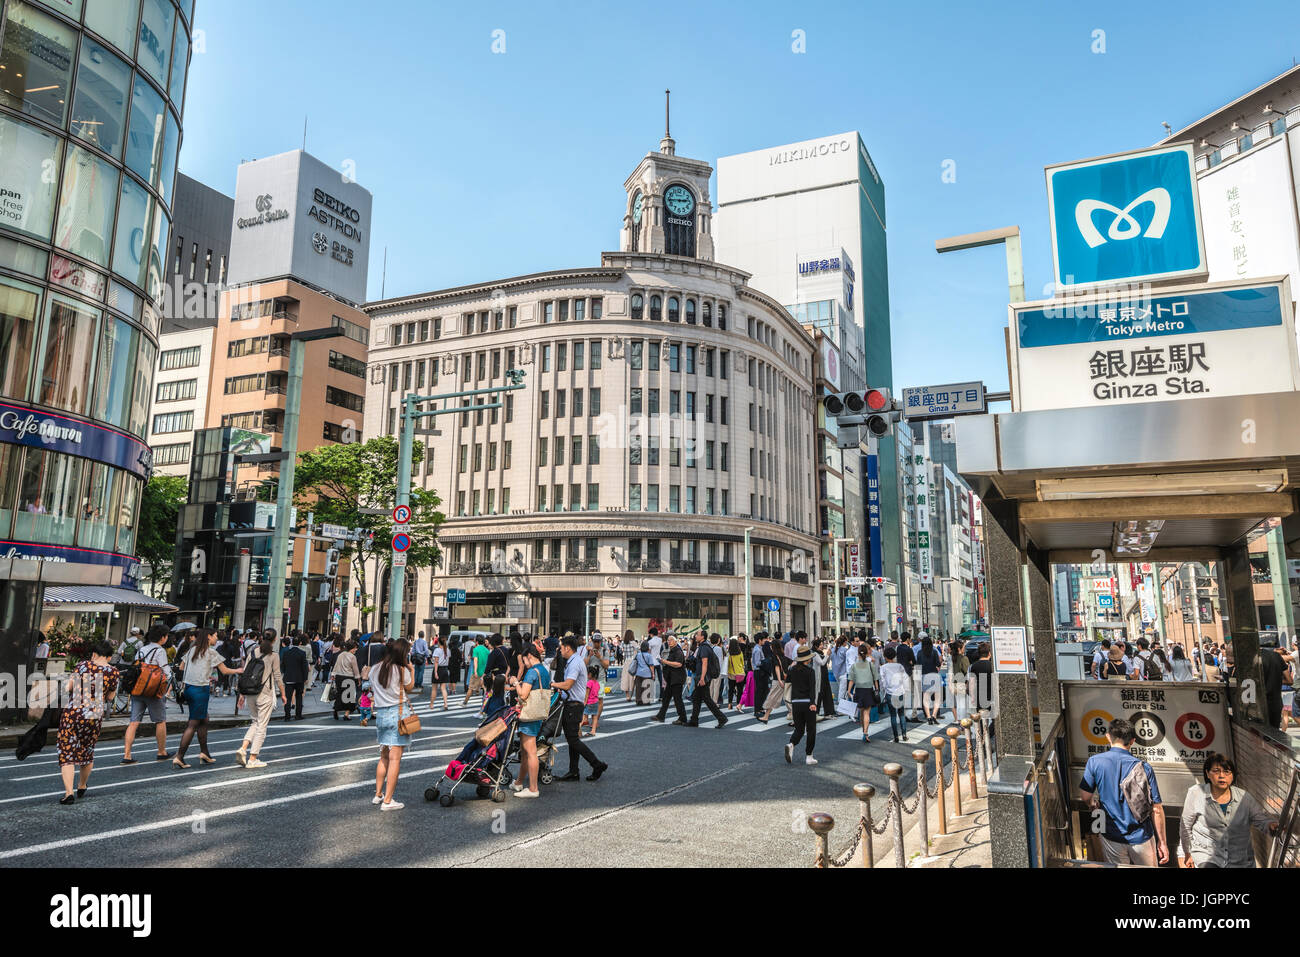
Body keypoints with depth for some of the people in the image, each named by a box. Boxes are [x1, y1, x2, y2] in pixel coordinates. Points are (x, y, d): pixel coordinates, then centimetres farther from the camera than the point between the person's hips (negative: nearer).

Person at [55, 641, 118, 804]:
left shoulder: (82, 665, 0)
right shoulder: (112, 671, 1)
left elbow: (68, 687, -7)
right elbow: (110, 697, 9)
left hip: (72, 712, -1)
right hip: (94, 716, 2)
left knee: (66, 753, 3)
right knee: (87, 751, 21)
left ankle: (69, 793, -9)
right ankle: (82, 787, 39)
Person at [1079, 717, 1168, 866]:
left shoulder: (1094, 762, -12)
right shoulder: (1144, 768, -11)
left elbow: (1085, 797, -8)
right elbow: (1156, 809, -8)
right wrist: (1162, 841, 2)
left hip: (1112, 838, 0)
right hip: (1141, 837, 0)